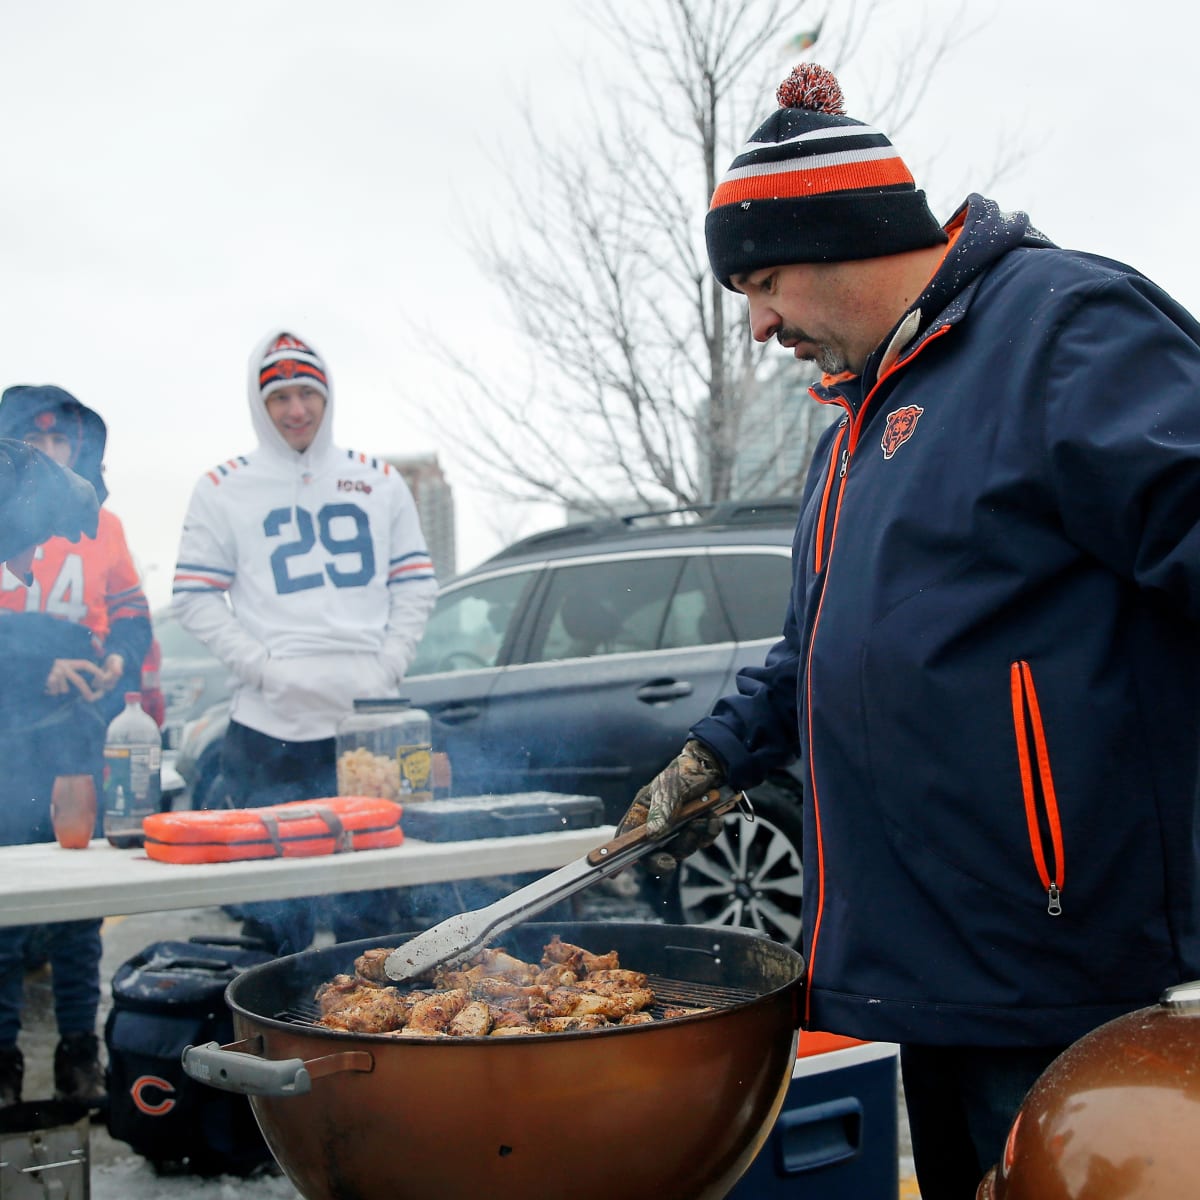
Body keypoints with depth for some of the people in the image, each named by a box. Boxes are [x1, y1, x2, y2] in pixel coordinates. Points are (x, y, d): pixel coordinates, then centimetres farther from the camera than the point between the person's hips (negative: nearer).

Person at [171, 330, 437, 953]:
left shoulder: (380, 480, 14)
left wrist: (389, 665, 0)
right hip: (269, 724, -2)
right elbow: (195, 598, 2)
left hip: (371, 719, 2)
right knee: (276, 914, 2)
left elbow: (416, 583, 14)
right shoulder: (224, 488, 6)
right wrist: (264, 667, -10)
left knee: (370, 913, 9)